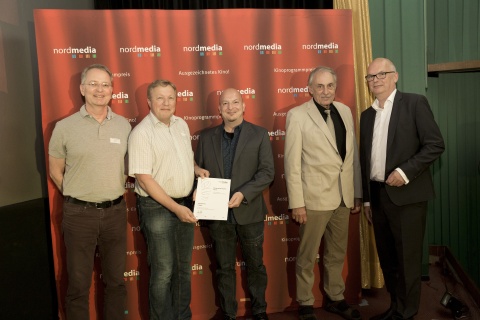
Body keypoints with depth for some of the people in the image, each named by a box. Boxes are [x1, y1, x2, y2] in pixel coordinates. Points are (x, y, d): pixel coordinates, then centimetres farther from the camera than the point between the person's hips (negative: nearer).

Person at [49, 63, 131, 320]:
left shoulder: (124, 125, 2)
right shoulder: (64, 127, -5)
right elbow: (55, 171, 4)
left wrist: (115, 194, 7)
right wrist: (77, 196, 3)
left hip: (115, 212, 2)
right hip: (79, 214, -2)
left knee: (115, 279, 16)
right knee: (78, 284, 11)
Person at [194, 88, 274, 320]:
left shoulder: (259, 134, 0)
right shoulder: (206, 137, 7)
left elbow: (267, 172, -7)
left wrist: (244, 193, -20)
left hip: (249, 212, -1)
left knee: (255, 265, 14)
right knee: (224, 268, 12)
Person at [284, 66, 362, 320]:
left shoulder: (345, 111, 8)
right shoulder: (297, 115, -8)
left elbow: (354, 154, 10)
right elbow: (292, 163, -10)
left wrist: (357, 193, 9)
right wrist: (296, 203, -13)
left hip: (343, 196, 5)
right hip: (315, 197, -5)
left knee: (337, 254, 18)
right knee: (307, 256, 9)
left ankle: (335, 299, 36)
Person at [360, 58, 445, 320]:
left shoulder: (415, 103, -4)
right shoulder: (367, 115, 13)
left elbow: (436, 144, -10)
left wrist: (405, 171, -19)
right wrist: (366, 199, 13)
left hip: (407, 194, -6)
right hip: (377, 195, 6)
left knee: (407, 259, 3)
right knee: (387, 258, 15)